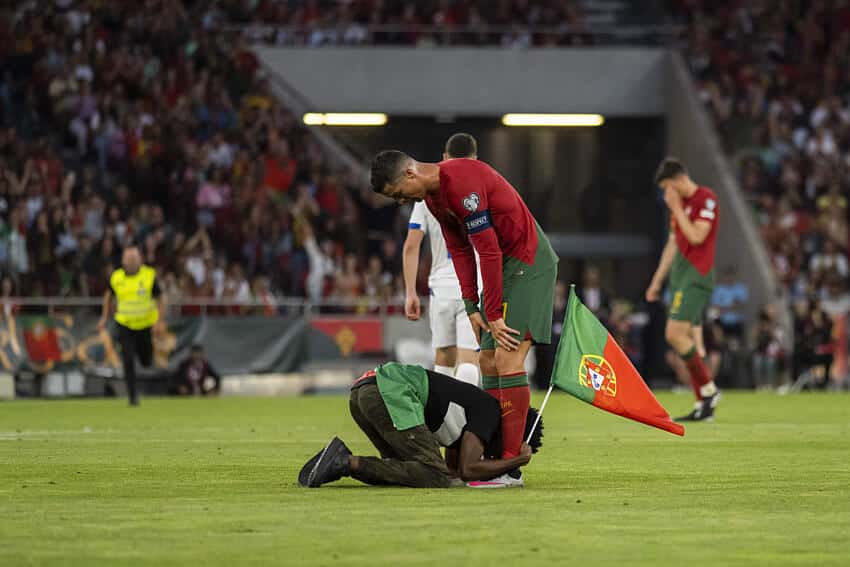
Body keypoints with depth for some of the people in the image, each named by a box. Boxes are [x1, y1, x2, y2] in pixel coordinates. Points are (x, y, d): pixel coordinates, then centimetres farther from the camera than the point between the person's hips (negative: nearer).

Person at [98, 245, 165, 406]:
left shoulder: (149, 276, -13)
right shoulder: (116, 277, -7)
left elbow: (160, 299, -6)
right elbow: (109, 295, 14)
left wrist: (159, 320, -18)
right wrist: (104, 317, 14)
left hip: (145, 325, 0)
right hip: (124, 325, 0)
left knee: (146, 362, 11)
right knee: (128, 361, -13)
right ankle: (133, 395, 0)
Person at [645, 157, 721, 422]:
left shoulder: (706, 199, -9)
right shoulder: (680, 204, 18)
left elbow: (696, 236, -19)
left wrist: (676, 209, -11)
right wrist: (657, 280, 22)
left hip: (697, 276, -9)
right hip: (680, 278, 9)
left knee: (675, 334, -18)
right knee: (685, 339, 5)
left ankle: (709, 390, -9)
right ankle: (704, 406, 5)